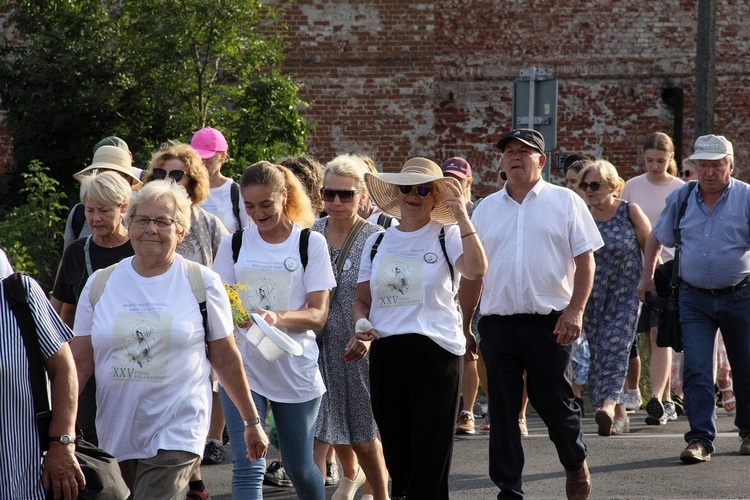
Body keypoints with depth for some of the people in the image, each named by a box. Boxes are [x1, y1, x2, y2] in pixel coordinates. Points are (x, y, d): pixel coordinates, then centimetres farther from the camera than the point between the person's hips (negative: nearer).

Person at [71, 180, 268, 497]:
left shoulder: (203, 284, 1)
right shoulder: (100, 285, 6)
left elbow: (226, 360, 7)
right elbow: (80, 363, 6)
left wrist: (252, 422, 11)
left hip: (177, 436, -4)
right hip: (114, 435, 4)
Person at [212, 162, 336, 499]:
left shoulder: (311, 244, -1)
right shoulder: (234, 244, 6)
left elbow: (318, 315, -6)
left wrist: (277, 317, -26)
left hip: (296, 369, -1)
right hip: (243, 367, 1)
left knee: (300, 468, 10)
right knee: (247, 468, -11)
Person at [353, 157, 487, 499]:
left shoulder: (447, 236, 1)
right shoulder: (377, 243, 13)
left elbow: (476, 270, -19)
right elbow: (362, 301, 17)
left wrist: (461, 215, -19)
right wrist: (362, 325, -5)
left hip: (436, 352, -4)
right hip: (385, 353, 4)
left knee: (429, 457, -3)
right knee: (396, 453, 10)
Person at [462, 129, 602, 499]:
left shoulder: (565, 202, 4)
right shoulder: (486, 209, 13)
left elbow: (585, 260, 0)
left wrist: (575, 310, -11)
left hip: (549, 323, -3)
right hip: (498, 324, 3)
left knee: (553, 401, -1)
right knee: (502, 409, 4)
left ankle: (576, 463, 27)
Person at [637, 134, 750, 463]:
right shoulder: (681, 198, 4)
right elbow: (657, 238, 18)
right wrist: (647, 276, 16)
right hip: (694, 297, 1)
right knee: (695, 370, -9)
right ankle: (700, 439, -8)